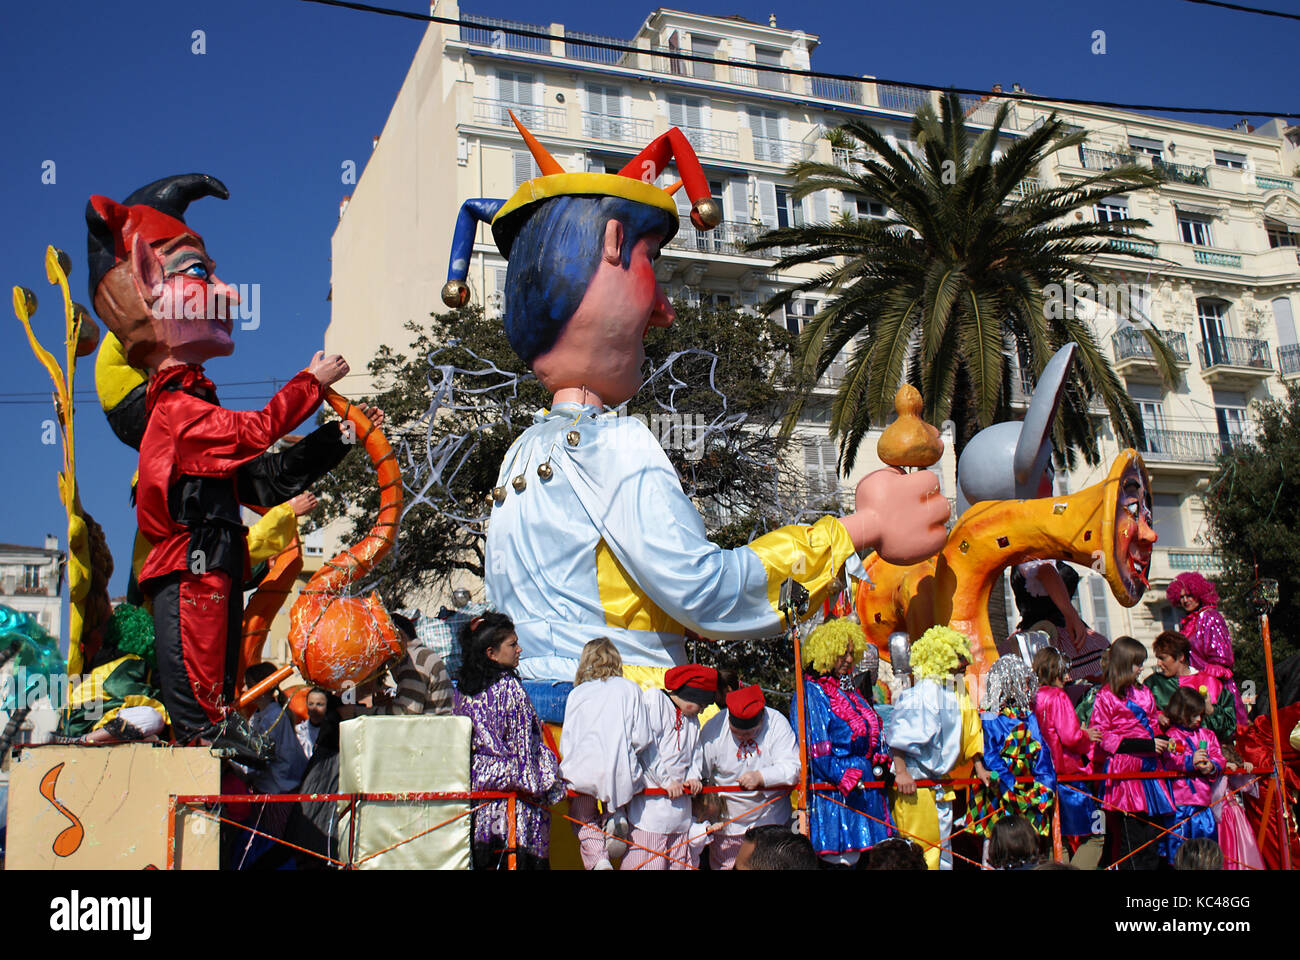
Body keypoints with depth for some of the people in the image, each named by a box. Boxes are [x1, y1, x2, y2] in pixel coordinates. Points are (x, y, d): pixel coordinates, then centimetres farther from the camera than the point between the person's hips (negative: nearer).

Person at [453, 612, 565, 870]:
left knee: (484, 858, 11)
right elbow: (524, 745, -11)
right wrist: (541, 786, -3)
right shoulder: (510, 687, -13)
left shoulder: (463, 690, 5)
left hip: (473, 781, 7)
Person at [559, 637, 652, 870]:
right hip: (619, 771, 0)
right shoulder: (630, 689, 10)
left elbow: (566, 740, 11)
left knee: (585, 822, 19)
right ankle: (615, 815, -4)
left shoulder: (576, 693, 12)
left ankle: (597, 859, -8)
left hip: (582, 772, 0)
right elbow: (641, 738, 4)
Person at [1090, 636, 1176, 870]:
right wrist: (1147, 745, -15)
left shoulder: (1143, 693, 17)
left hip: (1149, 768, 7)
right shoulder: (1105, 697, -4)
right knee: (1133, 838, -8)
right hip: (1125, 772, -7)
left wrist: (1163, 741, 4)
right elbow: (1103, 737, -10)